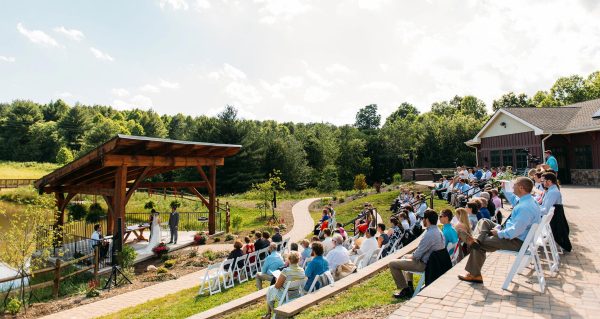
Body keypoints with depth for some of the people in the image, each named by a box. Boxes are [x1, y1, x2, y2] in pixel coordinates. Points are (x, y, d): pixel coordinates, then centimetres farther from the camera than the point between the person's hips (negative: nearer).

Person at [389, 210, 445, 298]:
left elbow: (417, 255, -24)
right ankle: (409, 286, 29)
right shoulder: (438, 231, 3)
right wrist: (410, 256, 12)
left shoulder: (429, 234, -29)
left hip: (424, 264, -10)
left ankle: (405, 290, 5)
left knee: (392, 264, -6)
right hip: (432, 261, 10)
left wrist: (410, 256, -2)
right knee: (406, 257, 33)